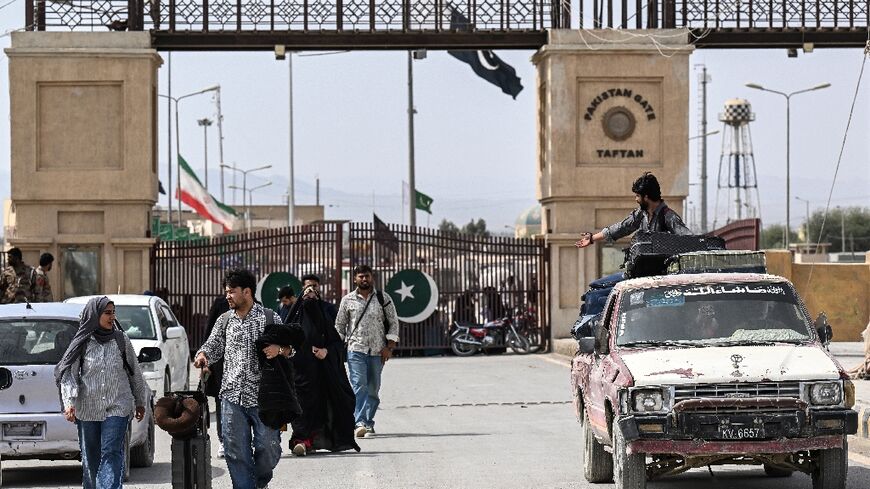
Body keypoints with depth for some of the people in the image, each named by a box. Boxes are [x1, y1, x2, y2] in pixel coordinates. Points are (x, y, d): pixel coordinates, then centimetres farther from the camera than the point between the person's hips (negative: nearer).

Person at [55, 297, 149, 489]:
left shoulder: (121, 340, 4)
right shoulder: (82, 343, -1)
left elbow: (135, 372, 13)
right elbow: (67, 374, -4)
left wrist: (140, 402, 18)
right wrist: (69, 403, -17)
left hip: (117, 408, 0)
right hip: (87, 409, 1)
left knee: (112, 453, -12)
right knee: (90, 457, 8)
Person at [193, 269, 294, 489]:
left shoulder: (269, 317, 1)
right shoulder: (224, 320, 13)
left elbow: (289, 346, 4)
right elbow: (214, 345, 17)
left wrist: (279, 349, -19)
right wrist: (203, 354, -6)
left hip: (262, 396, -3)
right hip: (232, 396, 3)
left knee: (268, 446, -2)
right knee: (236, 451, 0)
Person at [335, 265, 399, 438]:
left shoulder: (383, 298, 6)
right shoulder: (348, 300, 6)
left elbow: (394, 322, 7)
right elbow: (339, 325, 12)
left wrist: (389, 347, -1)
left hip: (377, 351, 2)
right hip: (356, 350, -2)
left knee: (373, 389, 6)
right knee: (359, 385, -16)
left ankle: (368, 422, 17)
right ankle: (359, 423, -24)